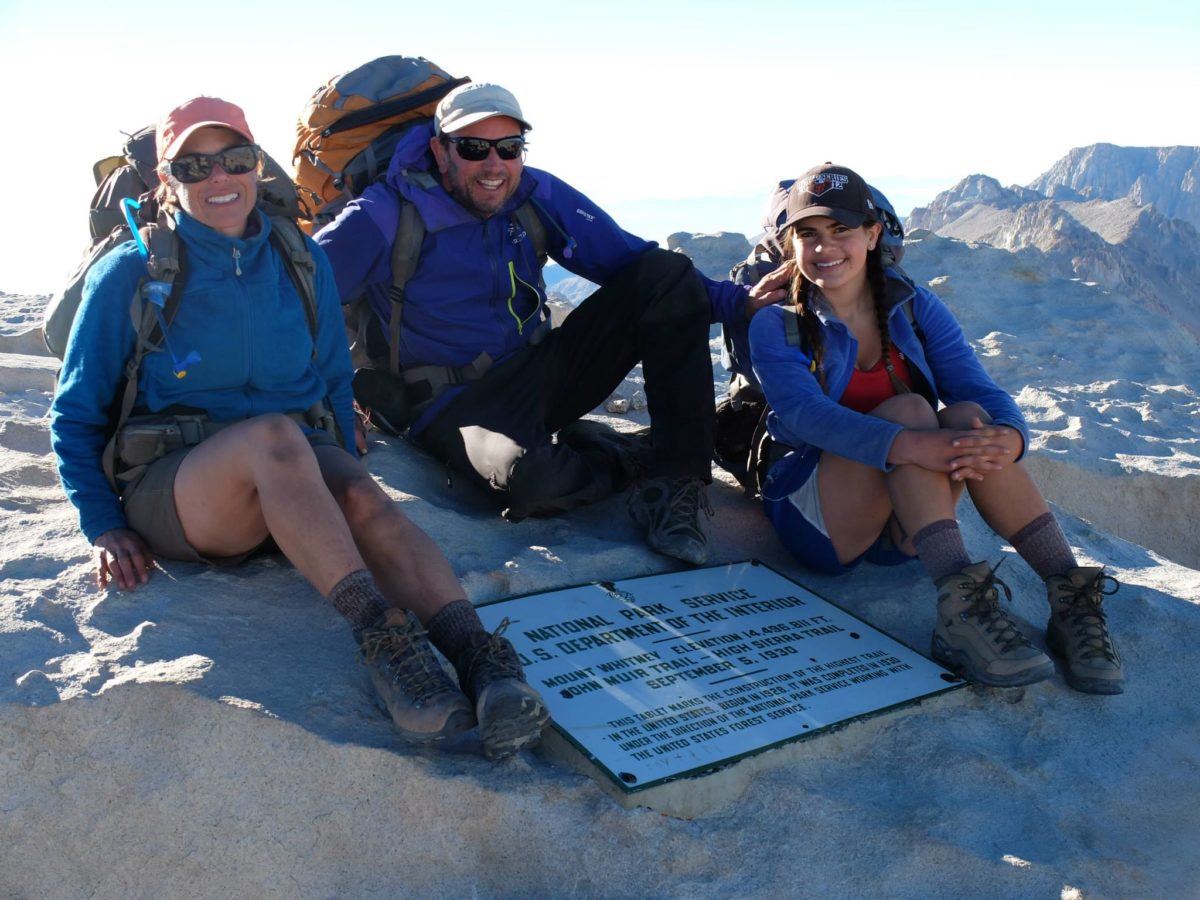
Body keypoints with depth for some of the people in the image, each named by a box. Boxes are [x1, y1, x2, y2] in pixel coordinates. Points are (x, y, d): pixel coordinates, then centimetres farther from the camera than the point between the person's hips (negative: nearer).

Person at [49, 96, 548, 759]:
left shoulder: (302, 260, 10)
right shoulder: (129, 274, 1)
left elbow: (334, 384, 18)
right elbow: (76, 413, 6)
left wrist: (339, 483, 3)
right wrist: (104, 528, -5)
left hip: (289, 480, 3)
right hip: (172, 492, -2)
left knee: (361, 496, -34)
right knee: (274, 434, -37)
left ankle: (482, 660, -52)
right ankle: (381, 633, -48)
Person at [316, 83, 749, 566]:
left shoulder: (539, 196, 1)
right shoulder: (390, 215, -11)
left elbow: (636, 264, 1)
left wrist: (735, 300, -12)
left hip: (540, 376, 6)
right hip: (460, 400, -5)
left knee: (668, 275, -11)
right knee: (530, 476, -41)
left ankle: (674, 486, -15)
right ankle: (634, 464, -4)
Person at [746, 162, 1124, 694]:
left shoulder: (915, 309, 6)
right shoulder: (776, 325, -4)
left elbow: (982, 392, -8)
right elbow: (806, 412, -23)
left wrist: (1007, 438, -33)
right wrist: (912, 445, -41)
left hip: (907, 530, 3)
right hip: (821, 522, -3)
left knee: (967, 417, -24)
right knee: (906, 410, -27)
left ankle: (1071, 598, -32)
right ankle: (960, 605, -43)